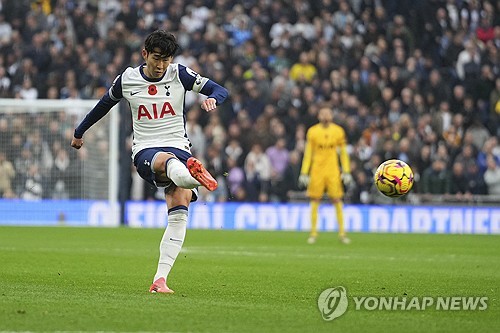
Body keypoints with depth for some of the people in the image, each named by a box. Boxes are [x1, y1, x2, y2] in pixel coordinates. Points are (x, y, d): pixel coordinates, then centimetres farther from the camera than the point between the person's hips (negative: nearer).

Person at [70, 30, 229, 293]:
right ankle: (192, 175, -80)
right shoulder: (127, 80, 7)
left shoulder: (180, 74, 4)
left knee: (179, 213, -20)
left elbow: (220, 90, 2)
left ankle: (160, 279, -22)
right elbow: (104, 105, 26)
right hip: (145, 151, -2)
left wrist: (212, 99, -23)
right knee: (167, 161, -42)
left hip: (179, 147, 2)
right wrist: (79, 132, 39)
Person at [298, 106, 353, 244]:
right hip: (316, 170, 0)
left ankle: (342, 232, 3)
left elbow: (343, 152, 10)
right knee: (315, 200, 0)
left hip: (333, 170, 0)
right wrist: (304, 173, 1)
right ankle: (313, 232, 8)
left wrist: (346, 172, 4)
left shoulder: (338, 131, 4)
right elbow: (308, 153, 5)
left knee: (337, 200, -3)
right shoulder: (312, 132, 2)